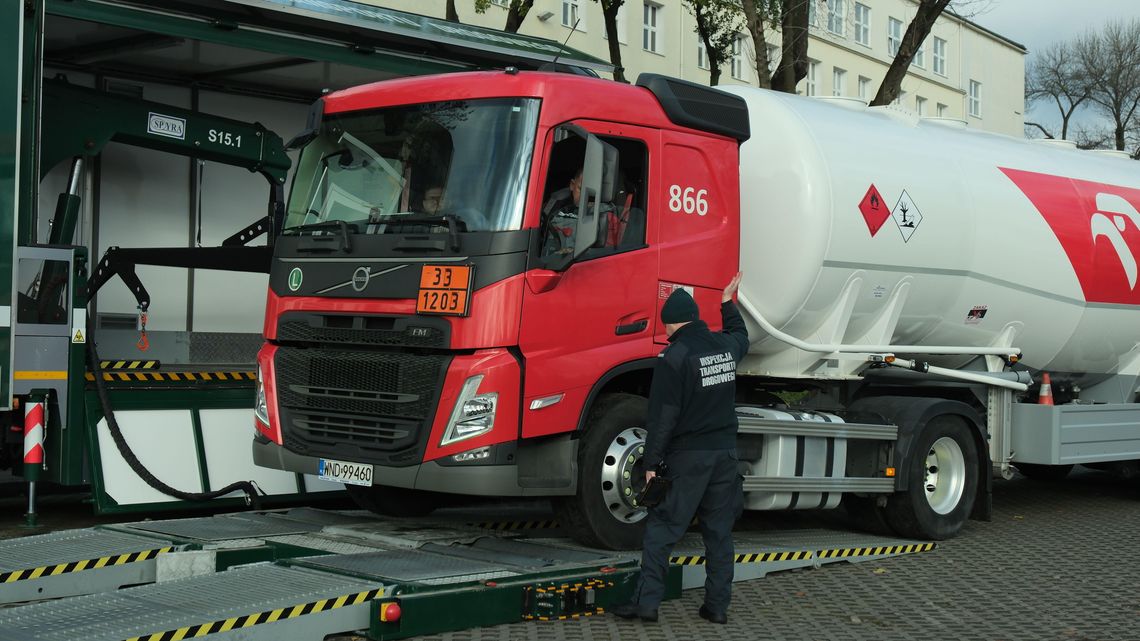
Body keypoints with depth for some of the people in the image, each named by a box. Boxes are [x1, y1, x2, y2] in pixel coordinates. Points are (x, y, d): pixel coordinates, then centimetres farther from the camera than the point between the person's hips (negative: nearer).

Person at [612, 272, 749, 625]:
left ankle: (646, 601, -3)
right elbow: (740, 335, 34)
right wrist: (728, 302, 47)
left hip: (688, 455, -6)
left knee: (661, 529, -1)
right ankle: (717, 605, 11)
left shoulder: (673, 358, -13)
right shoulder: (725, 345, 6)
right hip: (725, 451, 6)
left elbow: (662, 417, -15)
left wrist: (652, 463, -10)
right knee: (719, 532, 10)